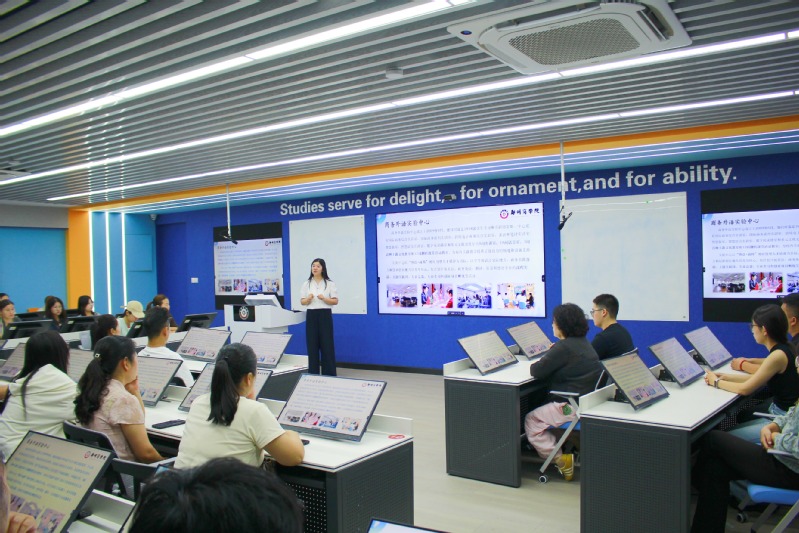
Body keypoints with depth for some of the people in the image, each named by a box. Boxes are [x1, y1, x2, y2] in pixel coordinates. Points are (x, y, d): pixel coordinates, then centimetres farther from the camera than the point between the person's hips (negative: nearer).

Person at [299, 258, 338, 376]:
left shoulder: (330, 283, 0)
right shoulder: (306, 284, 7)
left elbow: (335, 301, -1)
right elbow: (302, 302, 8)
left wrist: (324, 299, -18)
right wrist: (308, 299, -14)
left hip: (325, 315, -2)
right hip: (311, 315, 2)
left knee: (327, 344, -1)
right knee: (312, 344, 4)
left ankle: (329, 374, 8)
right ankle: (313, 373, 14)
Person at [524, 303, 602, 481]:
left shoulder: (564, 347, -19)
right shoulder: (584, 343, 11)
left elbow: (537, 372, -17)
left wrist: (534, 365, 4)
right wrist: (551, 354, 12)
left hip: (574, 406, -10)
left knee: (532, 421, 1)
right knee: (544, 409, 30)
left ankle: (561, 461, 0)